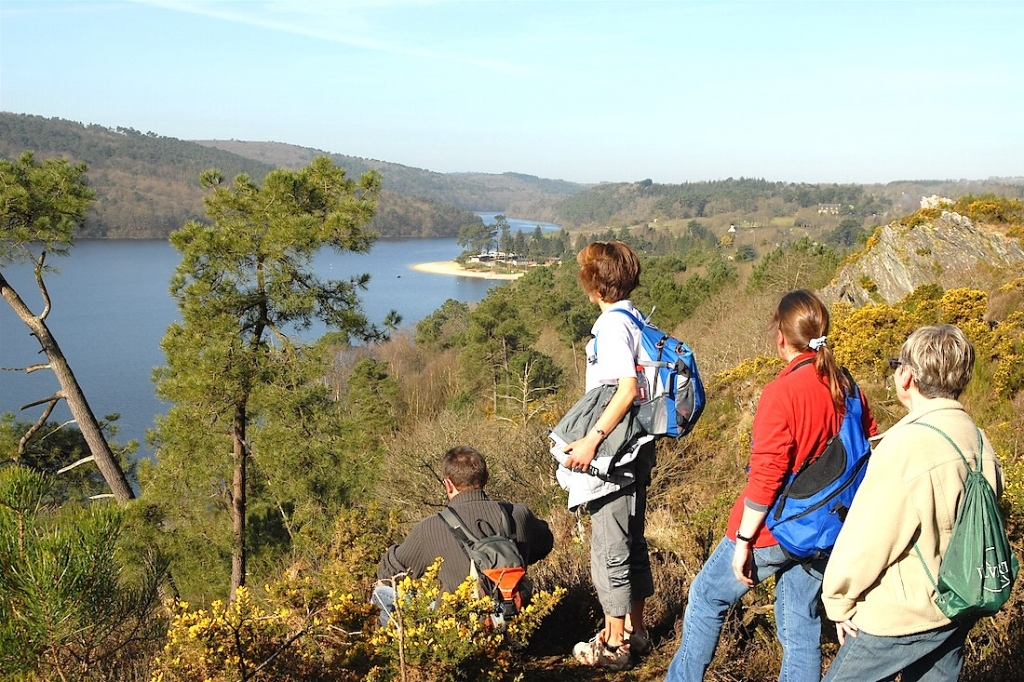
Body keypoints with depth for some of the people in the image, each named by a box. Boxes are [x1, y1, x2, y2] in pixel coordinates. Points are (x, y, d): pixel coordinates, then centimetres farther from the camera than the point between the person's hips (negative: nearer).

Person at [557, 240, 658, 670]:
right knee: (632, 542, 19)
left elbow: (627, 388, -27)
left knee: (609, 550, 1)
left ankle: (614, 645, 13)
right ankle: (634, 630, 32)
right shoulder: (633, 319, 10)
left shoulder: (612, 325, -17)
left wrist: (592, 440, -27)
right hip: (635, 449, 10)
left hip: (615, 455, -10)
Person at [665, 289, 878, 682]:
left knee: (707, 598, 14)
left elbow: (765, 476, -22)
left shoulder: (783, 391, -20)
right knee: (802, 627, 15)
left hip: (773, 531, -6)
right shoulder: (849, 390, 0)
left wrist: (743, 540, -14)